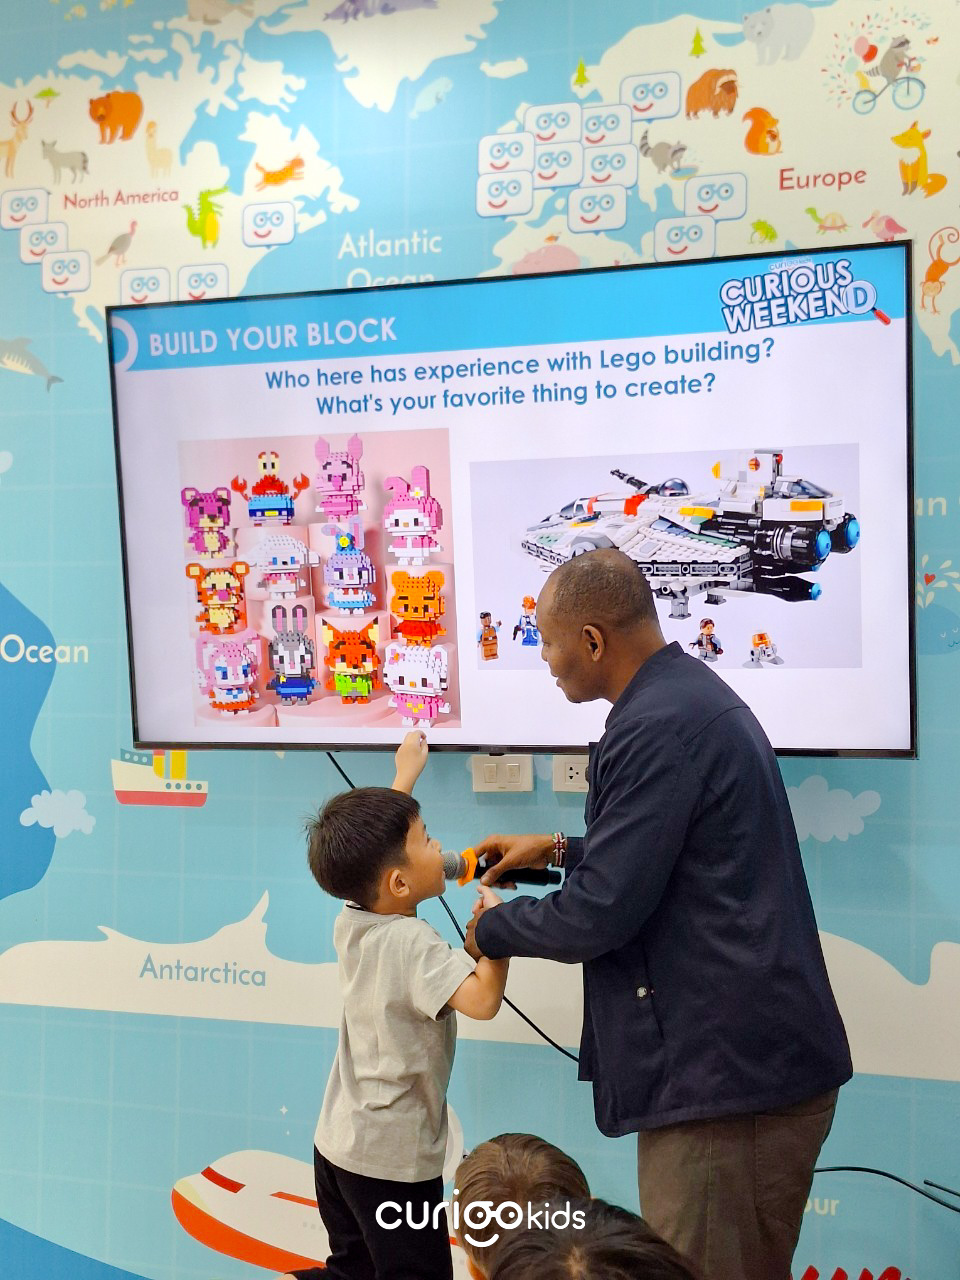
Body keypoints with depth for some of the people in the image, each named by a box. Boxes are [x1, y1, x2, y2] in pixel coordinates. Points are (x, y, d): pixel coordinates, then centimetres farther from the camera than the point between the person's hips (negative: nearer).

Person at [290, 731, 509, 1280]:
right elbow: (482, 1000, -37)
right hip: (393, 1158, -8)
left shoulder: (351, 921, -2)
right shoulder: (413, 944, -25)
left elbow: (373, 840, 16)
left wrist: (407, 772, 23)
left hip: (337, 1142, 8)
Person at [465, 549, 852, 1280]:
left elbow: (600, 914, -21)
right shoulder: (690, 694, 12)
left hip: (724, 1072, -10)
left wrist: (490, 930, -3)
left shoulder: (657, 728, -21)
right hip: (753, 1057, 10)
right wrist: (562, 850, 21)